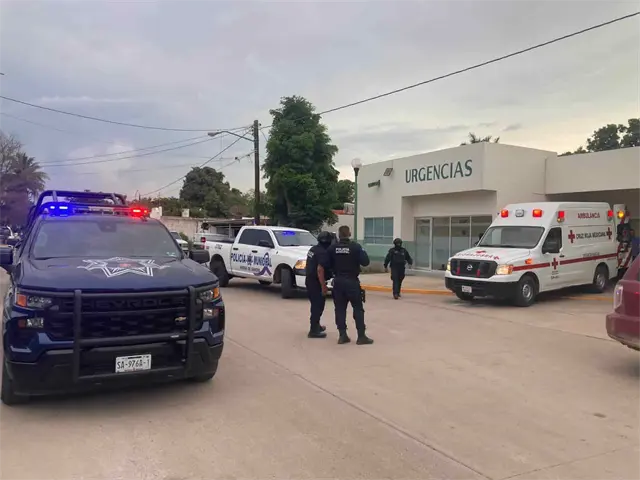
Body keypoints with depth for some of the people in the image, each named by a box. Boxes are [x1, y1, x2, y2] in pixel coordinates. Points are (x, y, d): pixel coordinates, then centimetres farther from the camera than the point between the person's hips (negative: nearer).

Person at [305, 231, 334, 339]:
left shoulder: (313, 249, 10)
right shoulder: (322, 252, -21)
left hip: (310, 280, 10)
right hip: (316, 282, -10)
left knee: (315, 304, 21)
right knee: (318, 306, -4)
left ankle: (316, 326, 34)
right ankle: (314, 330, -2)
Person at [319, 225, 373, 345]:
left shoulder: (332, 248, 1)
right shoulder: (356, 247, -8)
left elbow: (321, 268, -2)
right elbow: (365, 262, -7)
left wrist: (323, 285, 6)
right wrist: (363, 252, 12)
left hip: (338, 282, 3)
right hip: (352, 282, -3)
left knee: (340, 309, 10)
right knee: (358, 309, 5)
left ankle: (342, 336, 13)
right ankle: (361, 336, 6)